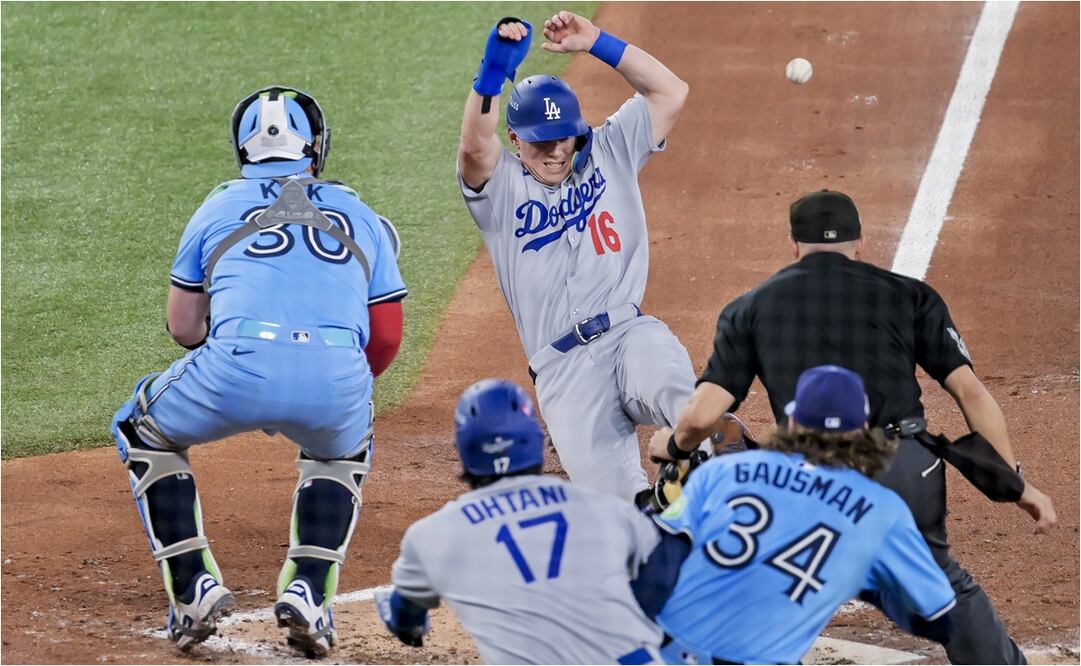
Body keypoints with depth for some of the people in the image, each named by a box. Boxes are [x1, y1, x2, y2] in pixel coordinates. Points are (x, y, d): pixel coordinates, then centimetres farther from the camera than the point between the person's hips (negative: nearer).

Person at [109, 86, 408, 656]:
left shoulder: (219, 207, 23)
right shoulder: (361, 216, 26)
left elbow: (183, 326, 27)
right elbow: (387, 337, 23)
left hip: (238, 369, -1)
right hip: (338, 380, 2)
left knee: (143, 432, 29)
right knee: (341, 454, 37)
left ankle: (194, 588, 15)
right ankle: (307, 591, 15)